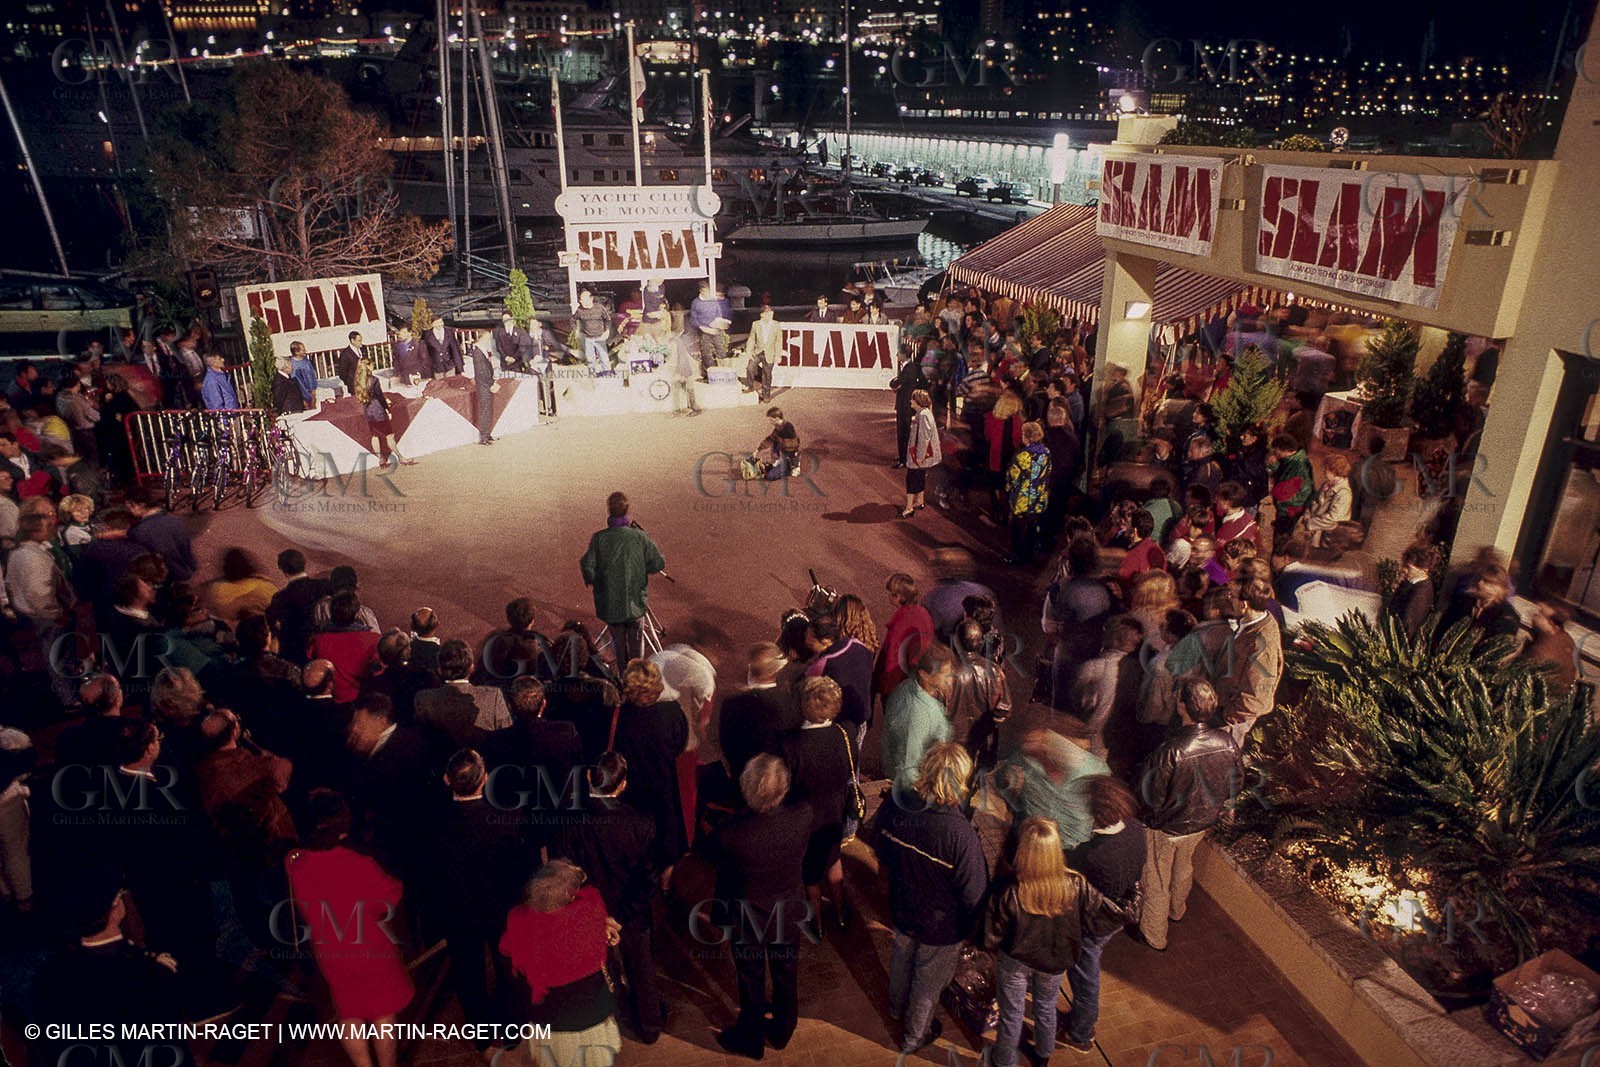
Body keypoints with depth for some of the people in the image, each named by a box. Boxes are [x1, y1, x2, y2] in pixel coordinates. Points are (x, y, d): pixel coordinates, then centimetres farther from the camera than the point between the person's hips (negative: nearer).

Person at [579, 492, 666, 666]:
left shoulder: (599, 538, -10)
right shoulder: (639, 536, -8)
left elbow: (586, 565, -15)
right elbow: (658, 564, -7)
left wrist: (592, 580, 5)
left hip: (609, 601, 0)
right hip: (635, 600, 0)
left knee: (618, 641, 16)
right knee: (636, 640, 18)